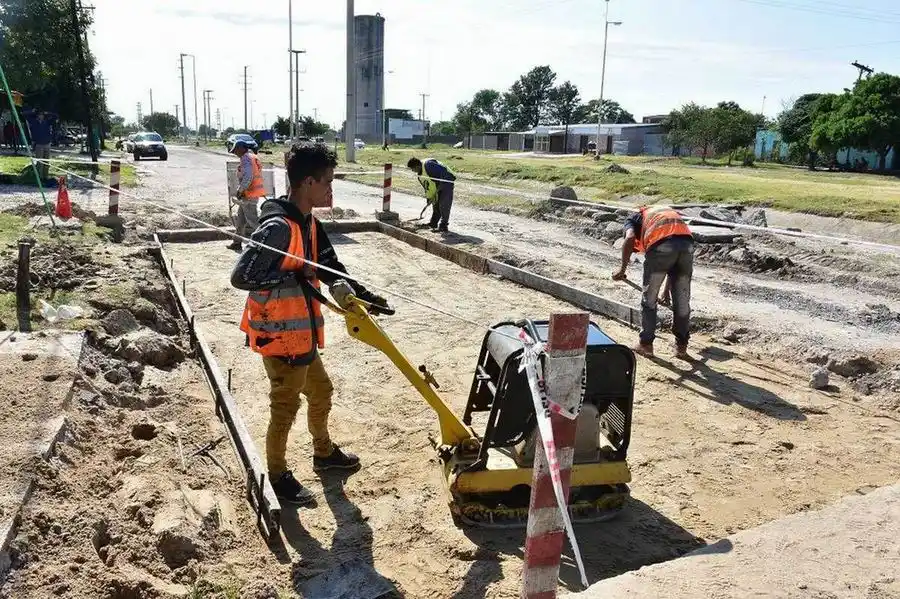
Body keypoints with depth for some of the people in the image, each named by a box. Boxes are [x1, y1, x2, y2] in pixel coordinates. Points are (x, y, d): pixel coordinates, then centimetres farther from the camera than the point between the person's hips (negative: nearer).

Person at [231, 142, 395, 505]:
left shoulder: (308, 223, 5)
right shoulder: (278, 227, -25)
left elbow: (329, 266, 13)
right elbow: (241, 276, -27)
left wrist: (362, 294, 5)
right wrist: (292, 277, -23)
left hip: (301, 334, 9)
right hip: (279, 336, -9)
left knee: (320, 392, 24)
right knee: (285, 406, 7)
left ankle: (324, 452, 46)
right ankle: (277, 475, 27)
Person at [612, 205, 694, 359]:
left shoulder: (633, 219, 25)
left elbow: (630, 238, -3)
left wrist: (622, 269, 4)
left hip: (661, 245, -5)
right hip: (687, 242, 5)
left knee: (649, 298, 13)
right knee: (682, 300, 16)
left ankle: (646, 344, 20)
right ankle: (681, 346, 25)